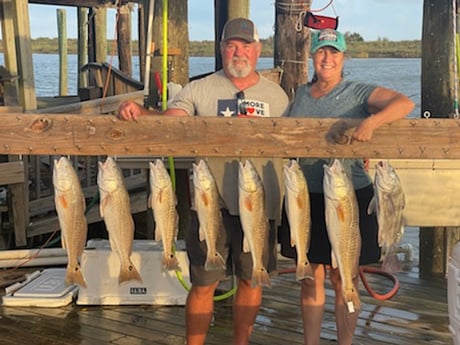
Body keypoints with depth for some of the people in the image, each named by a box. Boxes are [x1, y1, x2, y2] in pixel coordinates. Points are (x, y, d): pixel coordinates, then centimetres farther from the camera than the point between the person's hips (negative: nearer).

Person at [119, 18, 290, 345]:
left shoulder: (276, 95, 7)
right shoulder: (200, 90, 0)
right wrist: (139, 112, -31)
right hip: (212, 204, -2)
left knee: (252, 280, 14)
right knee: (204, 283, 6)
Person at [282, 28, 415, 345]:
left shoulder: (359, 93, -3)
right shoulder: (300, 95, 10)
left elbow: (405, 103, -16)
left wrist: (371, 121, -33)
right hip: (305, 198, 4)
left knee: (343, 280, 8)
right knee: (310, 278, 12)